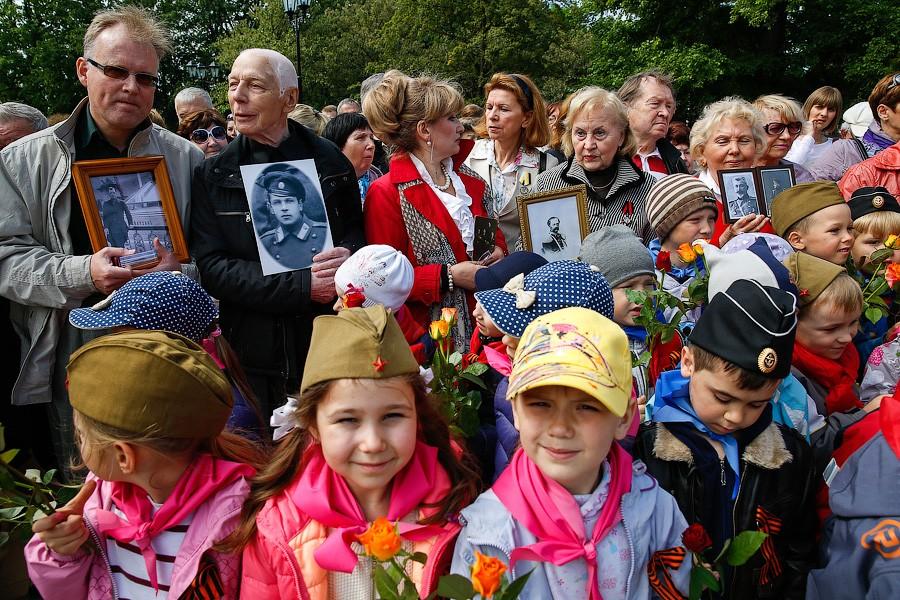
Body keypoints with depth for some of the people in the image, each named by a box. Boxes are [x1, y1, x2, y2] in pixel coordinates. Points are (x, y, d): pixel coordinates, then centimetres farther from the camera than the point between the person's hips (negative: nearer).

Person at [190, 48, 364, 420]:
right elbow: (212, 268, -9)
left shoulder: (329, 161, 2)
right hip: (254, 356, -1)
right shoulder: (212, 175, -1)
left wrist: (347, 256, -13)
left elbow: (356, 231, 12)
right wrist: (304, 286, -20)